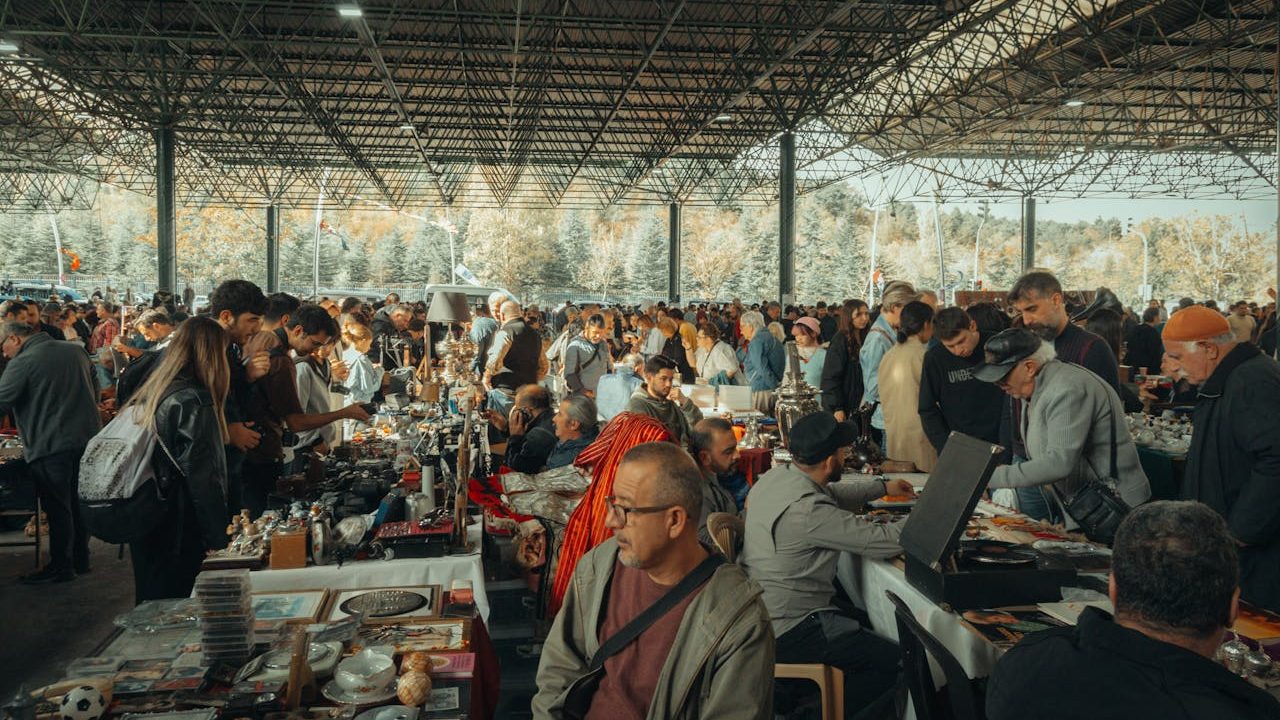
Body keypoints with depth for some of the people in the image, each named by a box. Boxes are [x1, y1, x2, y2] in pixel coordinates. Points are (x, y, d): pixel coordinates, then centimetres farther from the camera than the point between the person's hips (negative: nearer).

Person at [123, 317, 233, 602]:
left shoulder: (151, 393, 8)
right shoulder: (194, 401, -18)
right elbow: (203, 478, -19)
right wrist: (218, 538, -12)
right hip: (178, 531, -8)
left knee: (150, 602, 17)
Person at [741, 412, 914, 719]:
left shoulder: (774, 476, 0)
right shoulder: (807, 510, -28)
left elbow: (833, 494, 21)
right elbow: (885, 542, -22)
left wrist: (883, 486, 25)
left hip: (762, 610, 10)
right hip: (788, 631, -10)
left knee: (868, 621, 24)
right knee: (899, 663, -5)